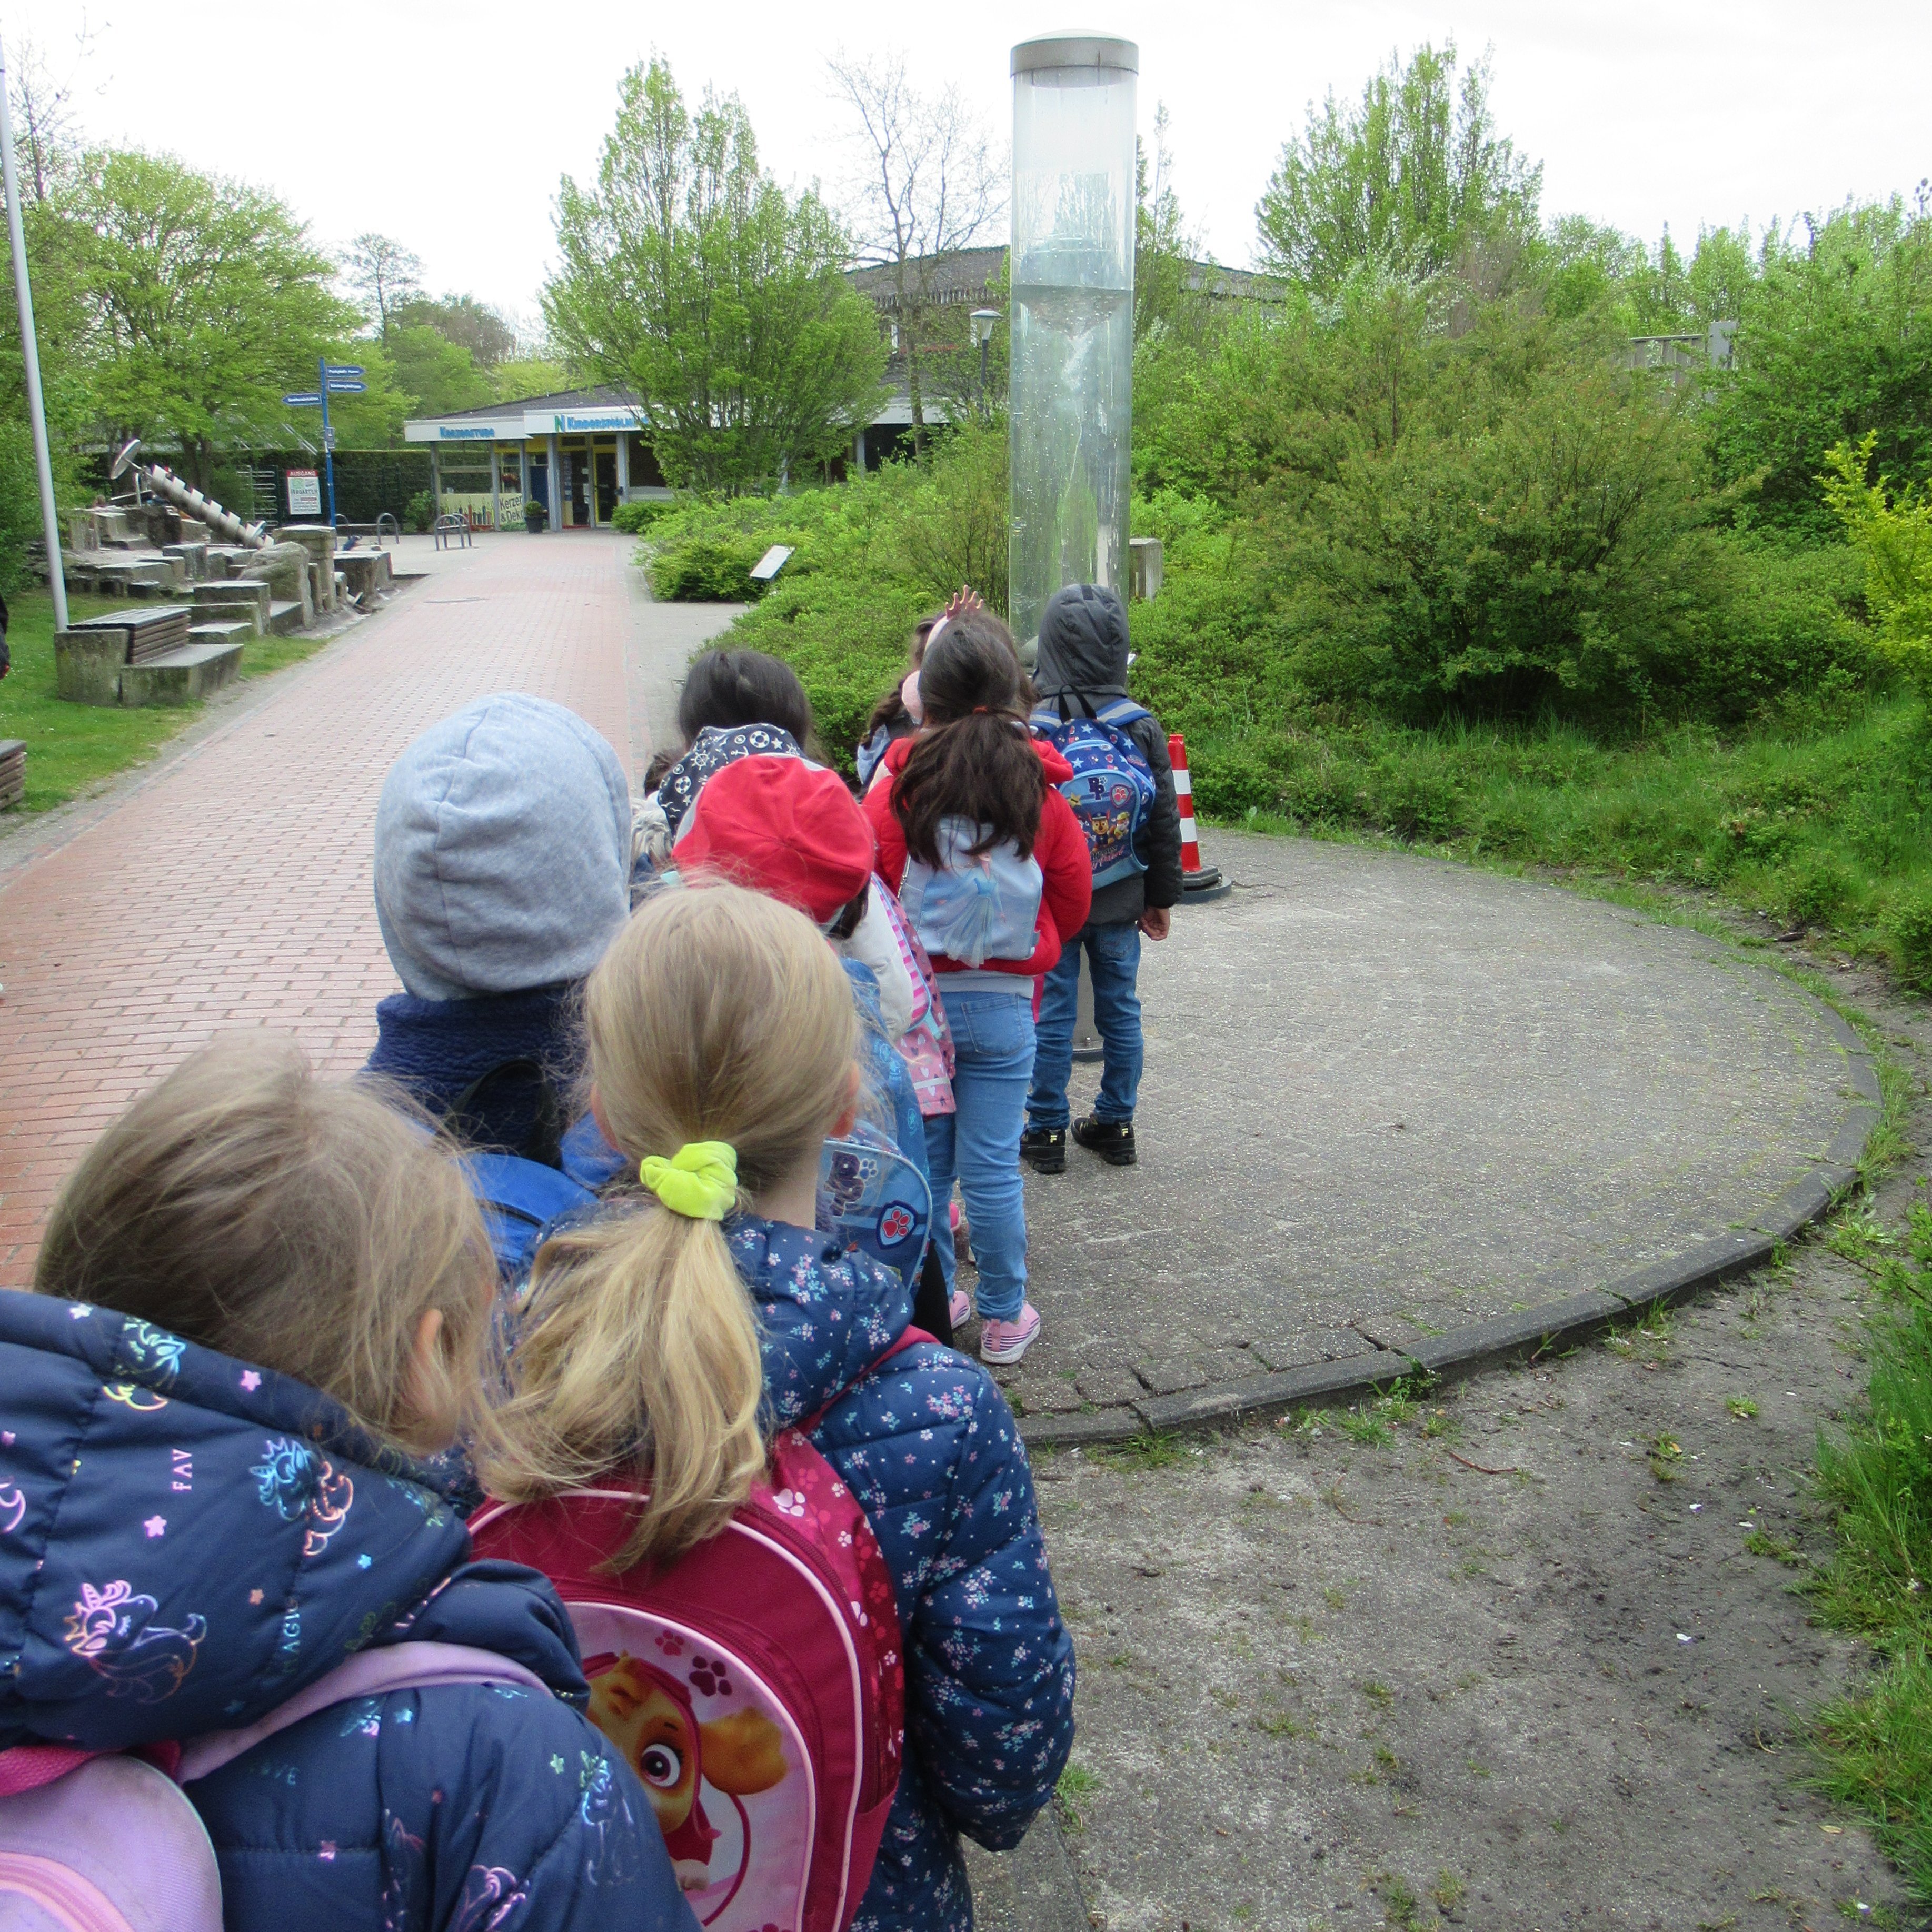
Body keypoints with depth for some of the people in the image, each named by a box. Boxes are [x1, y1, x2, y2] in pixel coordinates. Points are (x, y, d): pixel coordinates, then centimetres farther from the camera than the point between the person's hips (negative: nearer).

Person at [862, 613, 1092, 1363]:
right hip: (1003, 1005, 0)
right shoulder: (1039, 791, -6)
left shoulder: (897, 787, -11)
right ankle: (1004, 1318, 19)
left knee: (922, 1165, 12)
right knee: (994, 1170, 7)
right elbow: (1073, 901, 6)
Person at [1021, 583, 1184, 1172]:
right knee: (1121, 1011, 13)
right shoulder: (1142, 726, -3)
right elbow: (1165, 821, 3)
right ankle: (1116, 1124, 23)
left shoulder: (1025, 726, -13)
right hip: (1120, 902, 3)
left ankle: (1047, 1132, 13)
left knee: (1052, 1016, 5)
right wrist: (1161, 898, 13)